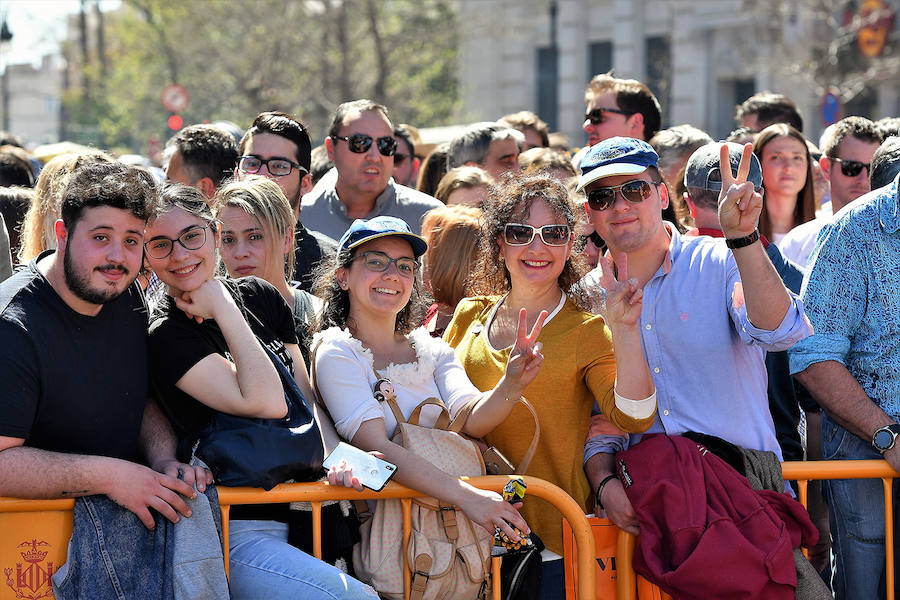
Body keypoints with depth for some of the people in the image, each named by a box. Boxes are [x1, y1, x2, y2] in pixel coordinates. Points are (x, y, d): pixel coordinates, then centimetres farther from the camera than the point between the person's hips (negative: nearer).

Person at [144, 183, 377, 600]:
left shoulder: (258, 297, 11)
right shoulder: (167, 336, -8)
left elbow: (307, 398, 15)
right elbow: (266, 402, -19)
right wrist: (222, 309, -12)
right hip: (237, 531, -7)